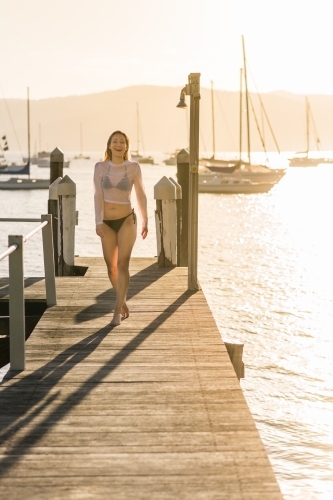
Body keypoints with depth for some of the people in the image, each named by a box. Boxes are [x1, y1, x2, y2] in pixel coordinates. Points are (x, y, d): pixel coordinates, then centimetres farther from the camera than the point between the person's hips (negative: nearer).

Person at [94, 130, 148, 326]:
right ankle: (123, 302, 31)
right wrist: (99, 222, -15)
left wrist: (145, 221, 8)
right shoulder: (100, 167, -3)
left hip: (127, 220, -2)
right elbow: (98, 196, -7)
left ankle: (118, 310, -7)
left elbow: (141, 195, 4)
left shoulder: (134, 167, -4)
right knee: (111, 266, 10)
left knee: (123, 265, -10)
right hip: (107, 223, 2)